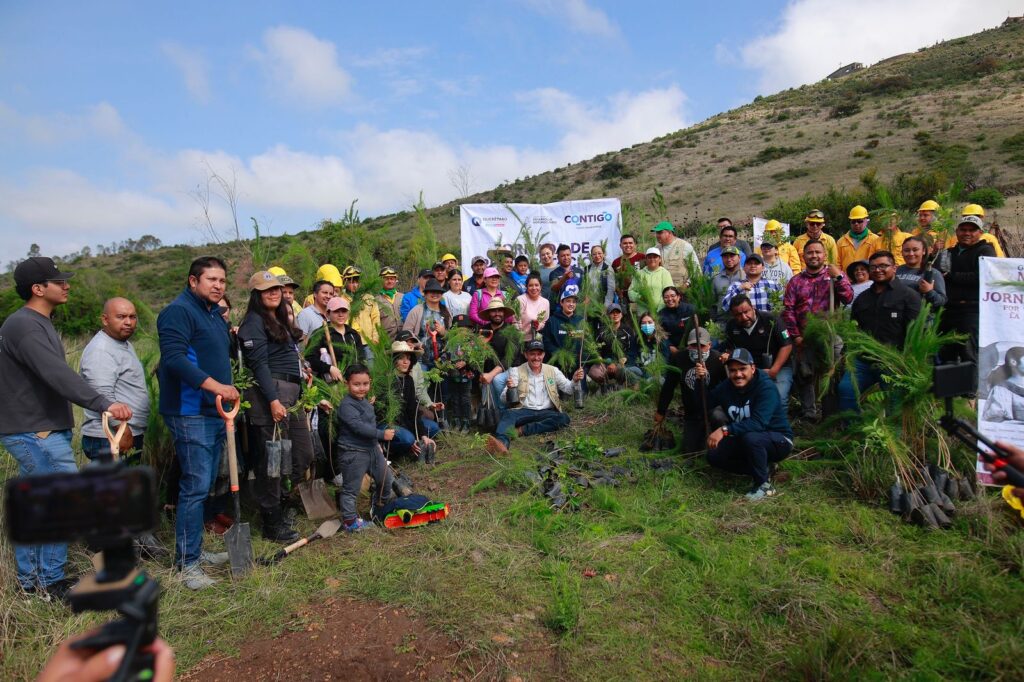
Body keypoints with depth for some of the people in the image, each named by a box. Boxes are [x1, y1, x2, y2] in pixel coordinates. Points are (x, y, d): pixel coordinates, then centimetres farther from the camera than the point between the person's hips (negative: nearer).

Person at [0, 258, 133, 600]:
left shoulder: (35, 323, 14)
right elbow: (58, 375, -33)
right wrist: (104, 403, -40)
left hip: (31, 432, 11)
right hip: (36, 433, -11)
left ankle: (30, 581, 26)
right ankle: (51, 583, 6)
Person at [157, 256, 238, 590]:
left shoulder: (215, 314, 18)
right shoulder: (178, 311, -12)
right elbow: (174, 358, -25)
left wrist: (228, 394, 21)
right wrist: (215, 385, -32)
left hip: (214, 412, 10)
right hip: (190, 414, -9)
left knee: (204, 485, 15)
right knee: (195, 487, -8)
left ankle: (195, 549, 27)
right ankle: (187, 563, 2)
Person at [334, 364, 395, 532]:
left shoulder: (365, 402, 11)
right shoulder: (346, 405, -20)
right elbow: (358, 426, -29)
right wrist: (382, 434, -28)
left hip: (371, 448, 10)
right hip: (352, 453, -9)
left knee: (385, 479, 18)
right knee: (351, 488, 1)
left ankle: (380, 508, 39)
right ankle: (349, 521, 13)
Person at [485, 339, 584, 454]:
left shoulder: (553, 370, 11)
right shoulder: (517, 371, 4)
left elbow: (568, 388, 6)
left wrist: (575, 380, -17)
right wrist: (510, 388, -27)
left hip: (547, 412, 2)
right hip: (525, 411, -1)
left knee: (564, 418, -29)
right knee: (507, 414, -32)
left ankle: (522, 430, -30)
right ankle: (502, 443, -61)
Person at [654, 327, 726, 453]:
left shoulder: (717, 360, -15)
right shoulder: (678, 359, -7)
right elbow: (668, 386, 4)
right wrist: (661, 412, 10)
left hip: (714, 409, -2)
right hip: (692, 415, 2)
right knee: (690, 451, 3)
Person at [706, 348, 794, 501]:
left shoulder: (766, 387, -24)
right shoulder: (725, 388, -5)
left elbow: (758, 423, -36)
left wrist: (725, 430, -42)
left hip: (779, 440, -6)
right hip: (745, 441, 7)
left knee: (750, 437, -37)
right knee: (714, 455, -11)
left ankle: (764, 485, -14)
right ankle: (764, 469, 4)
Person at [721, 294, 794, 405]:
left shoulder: (770, 320, -15)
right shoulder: (731, 326, -2)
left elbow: (787, 345, -10)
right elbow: (730, 348, 14)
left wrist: (773, 370, -16)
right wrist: (727, 355, -10)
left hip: (778, 367, -3)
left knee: (778, 397, -27)